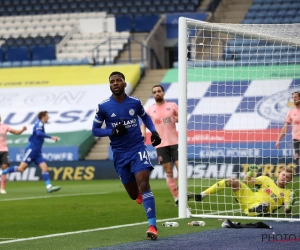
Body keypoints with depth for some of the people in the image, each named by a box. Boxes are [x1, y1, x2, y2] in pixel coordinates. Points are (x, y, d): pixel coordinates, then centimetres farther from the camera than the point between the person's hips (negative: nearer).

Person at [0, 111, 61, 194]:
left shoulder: (40, 124, 19)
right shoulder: (39, 124, -9)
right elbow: (38, 133, -31)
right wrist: (51, 137, -31)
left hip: (37, 152, 9)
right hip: (31, 150, -9)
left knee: (45, 168, -5)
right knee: (21, 168, -11)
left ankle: (49, 187, -13)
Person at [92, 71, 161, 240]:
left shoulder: (135, 102, -1)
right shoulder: (103, 107, -5)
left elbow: (145, 117, 20)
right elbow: (95, 130, 1)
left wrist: (154, 131, 3)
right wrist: (113, 131, -17)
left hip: (138, 148, -1)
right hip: (120, 153, 1)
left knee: (143, 185, -21)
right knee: (134, 194, 9)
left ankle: (152, 226, -23)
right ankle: (139, 193, 49)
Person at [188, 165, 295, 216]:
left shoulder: (287, 193, 8)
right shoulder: (266, 180, 16)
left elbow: (287, 211, -5)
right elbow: (247, 180, 10)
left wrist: (289, 205, -26)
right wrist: (251, 172, -10)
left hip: (258, 208, -5)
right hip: (249, 199, 5)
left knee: (265, 204, -42)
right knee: (232, 181, -9)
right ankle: (202, 195, -10)